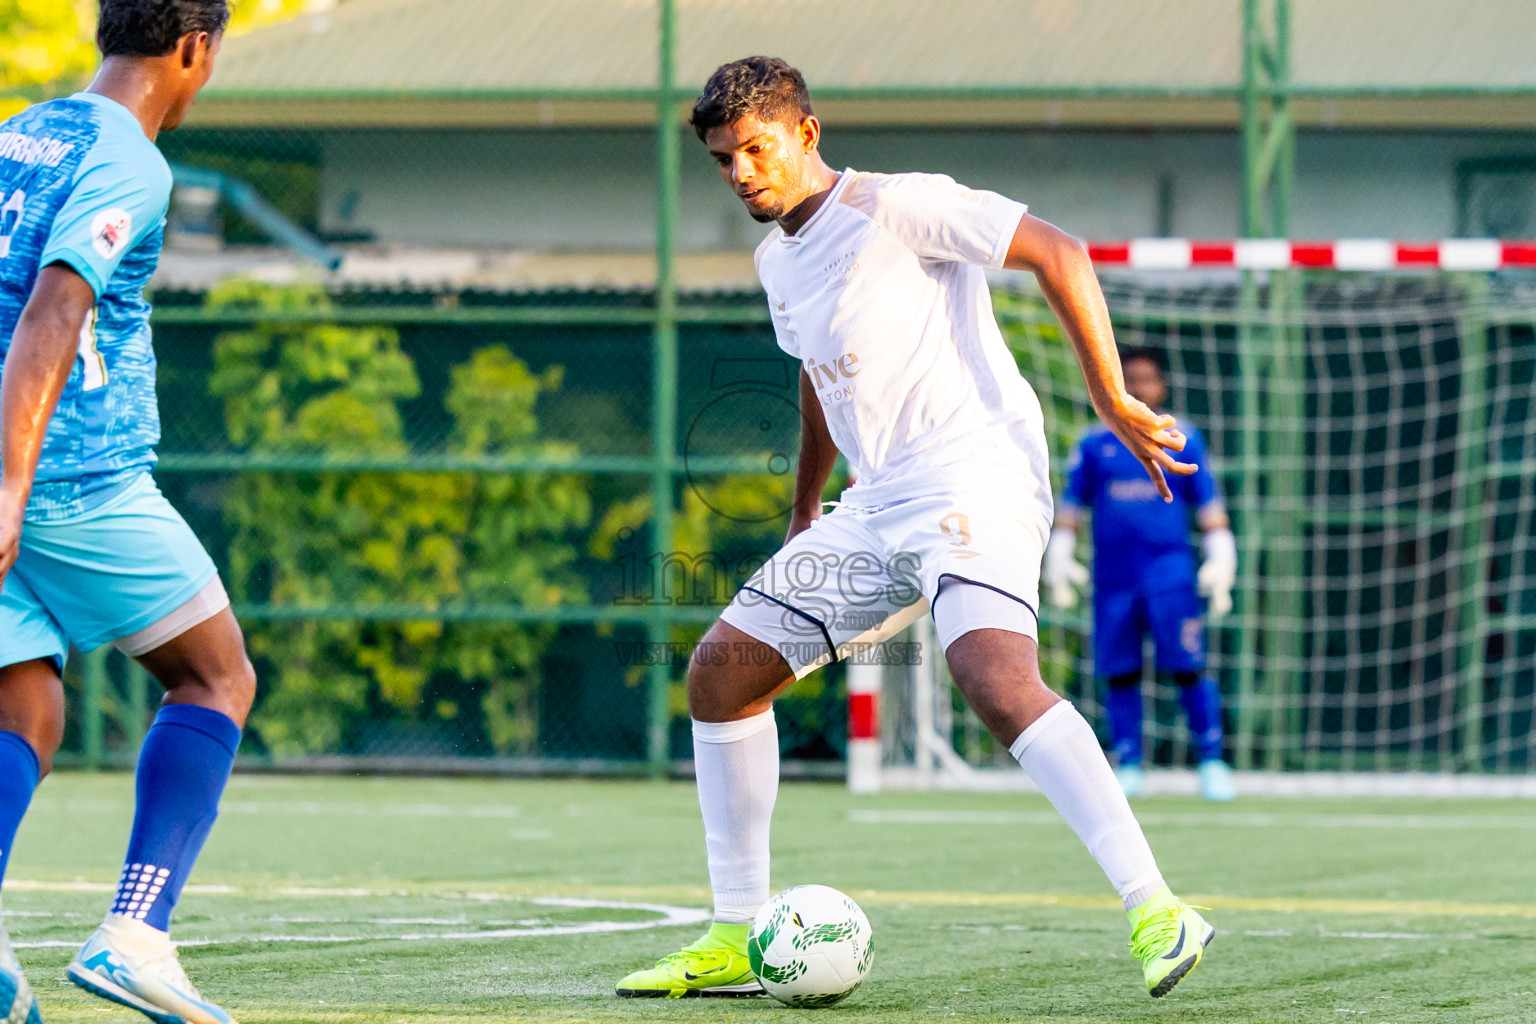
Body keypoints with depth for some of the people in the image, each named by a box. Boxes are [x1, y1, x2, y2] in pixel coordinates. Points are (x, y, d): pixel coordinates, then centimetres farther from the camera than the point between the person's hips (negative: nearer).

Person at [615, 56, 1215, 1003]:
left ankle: (1157, 913, -36)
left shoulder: (896, 207, -8)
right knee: (721, 671, 7)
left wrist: (1112, 399, -15)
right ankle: (736, 941, 13)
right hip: (880, 505, 9)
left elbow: (1058, 253, -12)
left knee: (999, 680, -32)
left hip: (976, 474, -9)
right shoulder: (777, 260, 18)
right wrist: (807, 510, 43)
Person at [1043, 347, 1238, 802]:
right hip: (1113, 577, 2)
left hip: (1170, 575, -2)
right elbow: (1070, 507, 14)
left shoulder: (1183, 439, 9)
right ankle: (1128, 765, 6)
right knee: (1119, 674, -1)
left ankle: (1211, 761, -4)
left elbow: (1209, 505, 10)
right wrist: (1058, 560, 5)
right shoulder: (1095, 445, 11)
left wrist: (1220, 560, 2)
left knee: (1188, 668, -10)